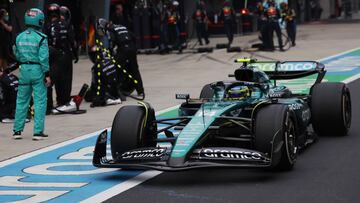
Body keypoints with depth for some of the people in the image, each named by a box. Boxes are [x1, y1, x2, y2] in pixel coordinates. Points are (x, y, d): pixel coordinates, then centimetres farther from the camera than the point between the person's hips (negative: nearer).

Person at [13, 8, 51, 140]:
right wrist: (47, 74, -9)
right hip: (37, 70, -4)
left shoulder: (19, 37, 2)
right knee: (40, 101, 3)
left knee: (21, 101, 13)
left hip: (24, 70, 4)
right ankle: (38, 131, 1)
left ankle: (17, 130, 15)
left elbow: (17, 55, 10)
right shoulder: (41, 38, -12)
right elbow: (44, 57, -14)